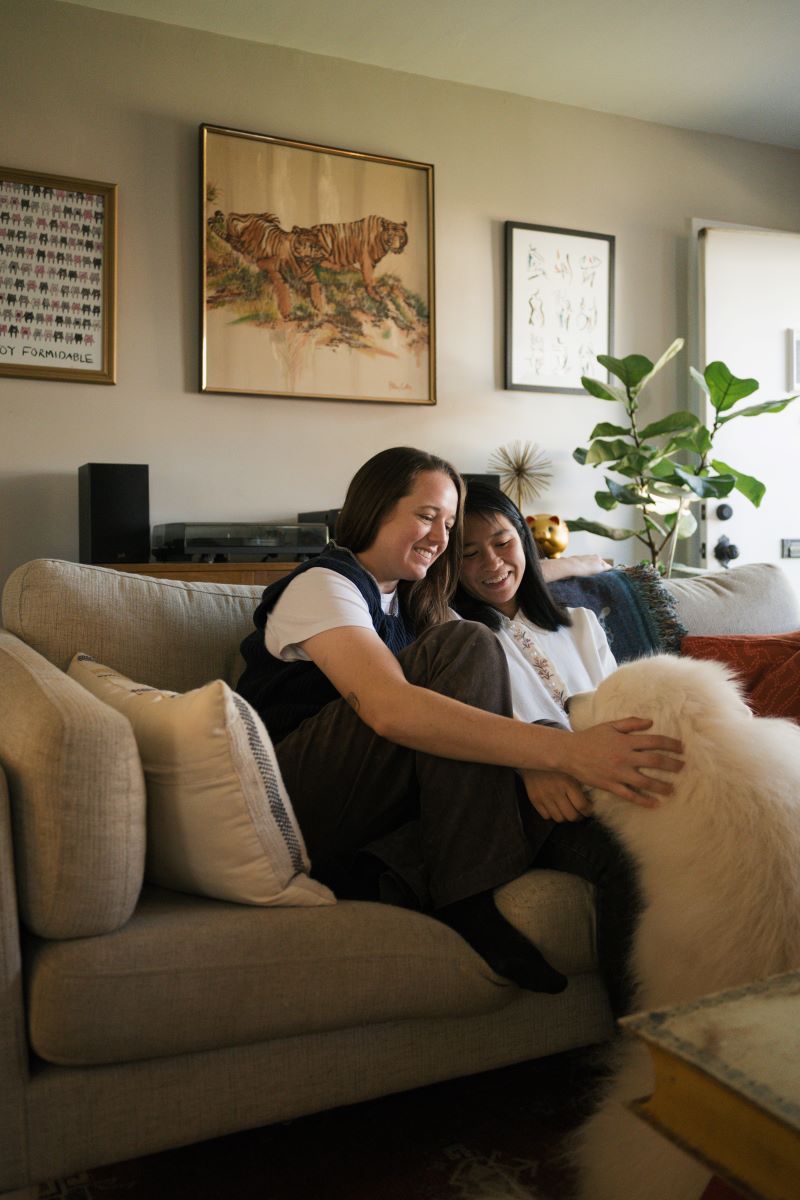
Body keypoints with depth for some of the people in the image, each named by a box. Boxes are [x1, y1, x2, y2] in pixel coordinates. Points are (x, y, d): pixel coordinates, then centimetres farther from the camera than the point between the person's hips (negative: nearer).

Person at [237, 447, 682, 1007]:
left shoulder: (405, 604, 19)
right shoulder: (322, 584, -10)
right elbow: (388, 708, -28)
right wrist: (564, 750, -35)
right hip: (287, 804, -7)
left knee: (555, 789, -15)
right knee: (468, 646, -22)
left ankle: (375, 875, -24)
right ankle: (467, 901, -24)